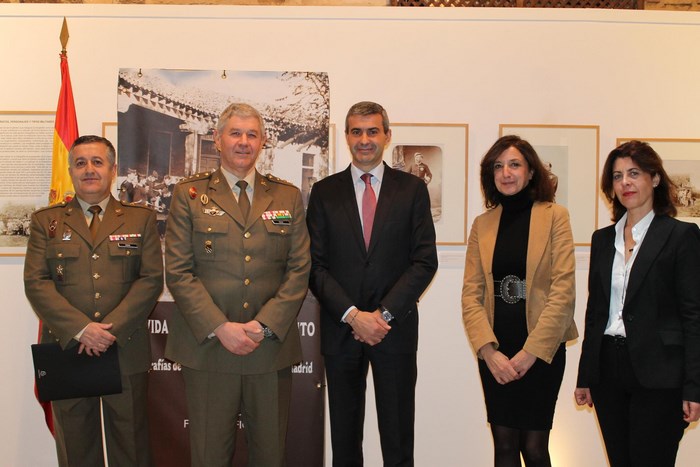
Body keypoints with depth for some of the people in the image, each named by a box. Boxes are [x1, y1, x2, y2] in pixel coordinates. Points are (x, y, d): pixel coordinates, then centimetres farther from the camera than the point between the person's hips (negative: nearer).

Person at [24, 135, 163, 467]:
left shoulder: (141, 218, 8)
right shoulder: (46, 221, 8)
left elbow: (151, 279, -2)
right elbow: (36, 283, -2)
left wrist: (111, 328, -14)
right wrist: (82, 329, -15)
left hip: (126, 352, 0)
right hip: (67, 350, 1)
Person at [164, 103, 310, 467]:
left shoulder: (288, 197, 10)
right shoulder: (189, 194, 5)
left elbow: (299, 270, 4)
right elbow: (178, 272, -2)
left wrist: (264, 325, -8)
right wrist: (219, 328, -12)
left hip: (272, 345, 2)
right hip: (208, 346, -1)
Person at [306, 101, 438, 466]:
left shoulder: (412, 189, 4)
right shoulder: (324, 192, 5)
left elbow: (425, 260, -1)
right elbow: (316, 265, 0)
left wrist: (384, 314, -11)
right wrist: (353, 315, -12)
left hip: (395, 327, -1)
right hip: (341, 328, 1)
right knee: (344, 437, 12)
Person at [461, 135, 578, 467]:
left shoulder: (555, 216, -2)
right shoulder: (482, 224, 7)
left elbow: (563, 289, -9)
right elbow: (470, 293, 2)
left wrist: (531, 352, -14)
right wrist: (489, 350, -10)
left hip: (542, 349, -3)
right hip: (494, 350, 3)